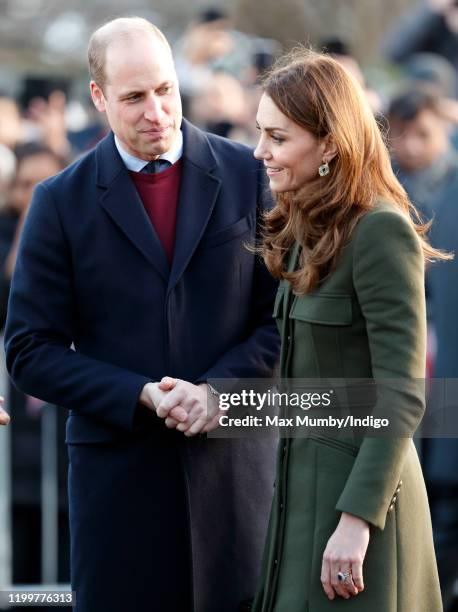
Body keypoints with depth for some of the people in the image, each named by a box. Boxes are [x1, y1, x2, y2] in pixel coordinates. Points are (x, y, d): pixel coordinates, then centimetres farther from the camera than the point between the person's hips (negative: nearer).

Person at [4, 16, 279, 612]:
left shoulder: (247, 176, 4)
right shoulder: (62, 202, 2)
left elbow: (285, 315, 4)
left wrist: (218, 389, -12)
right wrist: (142, 397, -12)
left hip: (235, 462, 1)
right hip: (120, 468, 0)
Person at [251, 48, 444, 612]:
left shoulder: (381, 232, -16)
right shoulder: (304, 232, 11)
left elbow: (402, 396, -19)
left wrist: (357, 520, -22)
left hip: (359, 484, -8)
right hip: (302, 479, 8)